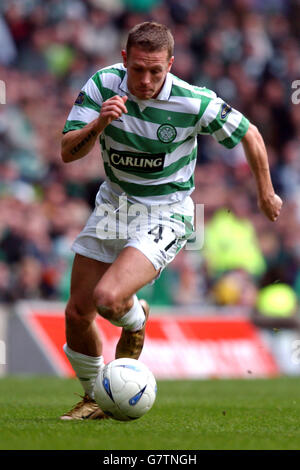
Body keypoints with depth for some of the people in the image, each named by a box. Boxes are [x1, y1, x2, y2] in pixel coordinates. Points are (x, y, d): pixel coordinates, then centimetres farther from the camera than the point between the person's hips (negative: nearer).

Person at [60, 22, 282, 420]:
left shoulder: (194, 103, -20)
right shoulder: (103, 85, -12)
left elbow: (250, 135, -4)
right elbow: (68, 152, -14)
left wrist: (266, 193, 8)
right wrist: (99, 123, -33)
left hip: (165, 215, -4)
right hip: (113, 204, 4)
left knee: (108, 298, -25)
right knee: (77, 314, 3)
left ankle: (135, 323, 13)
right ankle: (94, 399, 28)